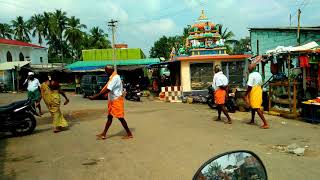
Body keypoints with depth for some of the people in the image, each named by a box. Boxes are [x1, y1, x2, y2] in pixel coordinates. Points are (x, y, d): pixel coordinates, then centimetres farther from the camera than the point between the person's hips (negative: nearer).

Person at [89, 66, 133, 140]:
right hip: (112, 100, 10)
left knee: (120, 118, -2)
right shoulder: (112, 77, 11)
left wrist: (95, 97, -25)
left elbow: (107, 90, -26)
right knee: (110, 117, 12)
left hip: (117, 100, -10)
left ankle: (129, 134, 9)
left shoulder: (115, 78, -21)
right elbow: (106, 88, 16)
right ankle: (104, 134, 19)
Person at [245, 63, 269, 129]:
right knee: (253, 106, 23)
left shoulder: (251, 75, -16)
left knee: (257, 108, -9)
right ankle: (252, 120, 36)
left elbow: (250, 86, -20)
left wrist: (246, 94, -13)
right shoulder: (259, 74, 12)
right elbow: (260, 84, 17)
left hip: (254, 93, -9)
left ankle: (265, 124, -13)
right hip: (259, 92, 9)